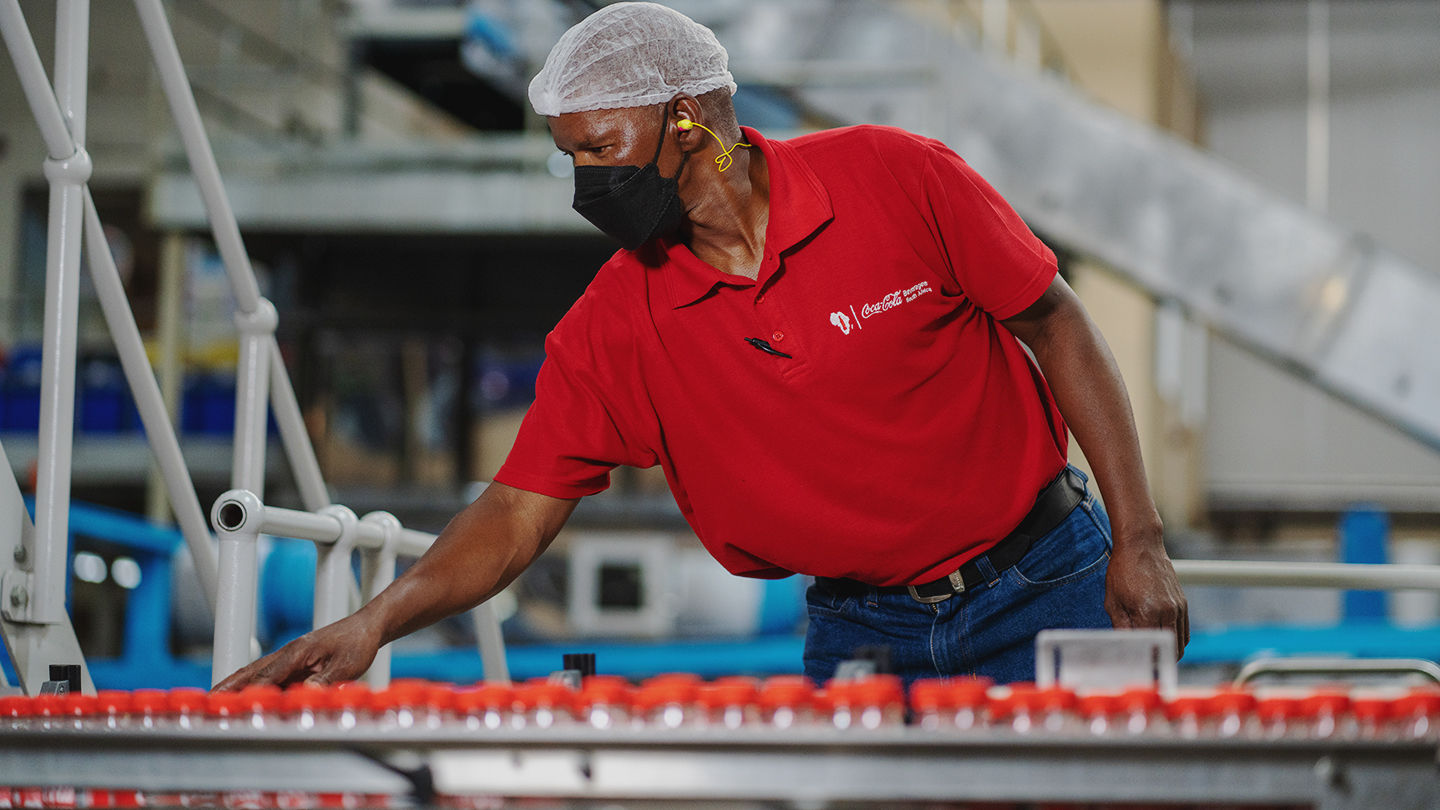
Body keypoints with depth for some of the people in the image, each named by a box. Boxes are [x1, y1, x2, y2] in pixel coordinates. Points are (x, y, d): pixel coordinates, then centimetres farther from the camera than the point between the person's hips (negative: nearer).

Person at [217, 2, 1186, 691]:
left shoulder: (896, 178, -11)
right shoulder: (613, 326, -5)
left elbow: (1056, 326, -4)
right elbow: (518, 513, -4)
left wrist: (1139, 542, -8)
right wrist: (377, 621, -20)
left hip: (1042, 586, -2)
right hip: (858, 631, 2)